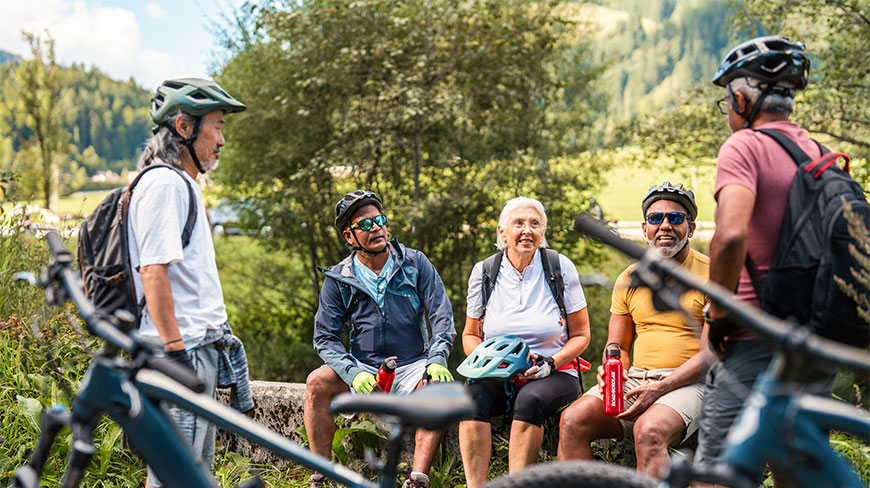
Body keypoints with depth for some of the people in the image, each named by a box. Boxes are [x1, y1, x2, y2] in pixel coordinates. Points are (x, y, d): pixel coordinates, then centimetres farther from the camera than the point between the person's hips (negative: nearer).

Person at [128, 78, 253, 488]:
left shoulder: (183, 185, 20)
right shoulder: (164, 184, -12)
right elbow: (153, 272, -22)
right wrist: (175, 350, -25)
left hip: (197, 347, 11)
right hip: (182, 349, -10)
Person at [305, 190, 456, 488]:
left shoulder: (415, 263, 3)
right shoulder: (338, 279, 4)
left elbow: (442, 315, -1)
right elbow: (325, 338, -1)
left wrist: (437, 359, -20)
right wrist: (353, 373, -20)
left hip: (411, 368, -1)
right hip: (363, 369, 1)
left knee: (441, 384, -32)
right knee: (317, 382, -25)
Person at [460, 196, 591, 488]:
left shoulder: (561, 268, 1)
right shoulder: (483, 272, 5)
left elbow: (581, 335, 5)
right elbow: (470, 335, 15)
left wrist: (551, 362, -13)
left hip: (554, 374, -2)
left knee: (530, 399, -35)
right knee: (473, 395, -30)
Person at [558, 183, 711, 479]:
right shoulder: (629, 278, 14)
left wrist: (659, 389, -20)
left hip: (688, 381, -5)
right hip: (636, 377, 5)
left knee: (648, 430, -36)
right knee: (572, 420, -20)